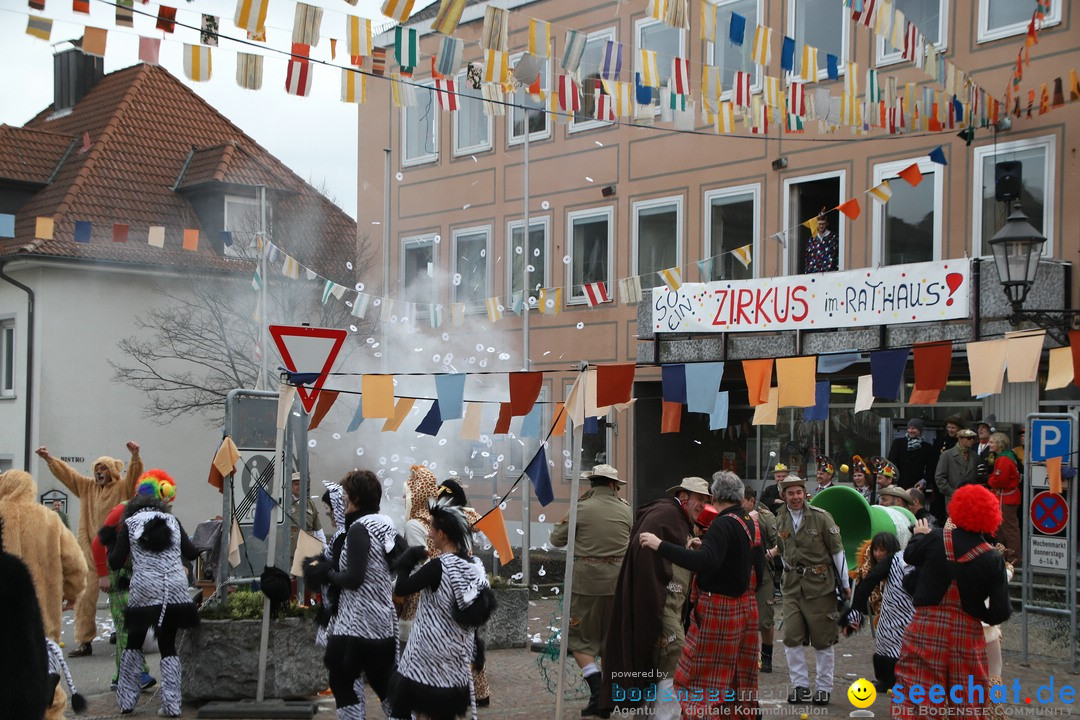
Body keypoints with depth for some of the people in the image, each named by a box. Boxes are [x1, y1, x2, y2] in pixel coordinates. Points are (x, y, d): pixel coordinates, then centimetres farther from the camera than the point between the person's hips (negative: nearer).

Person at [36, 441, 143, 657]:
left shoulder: (122, 487, -1)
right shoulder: (87, 487, 12)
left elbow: (134, 474, -18)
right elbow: (67, 473, 16)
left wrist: (135, 455, -36)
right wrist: (48, 458, 8)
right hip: (90, 552, 4)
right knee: (85, 597, -2)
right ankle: (84, 642, 1)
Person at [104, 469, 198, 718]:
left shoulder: (129, 523, 5)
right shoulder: (172, 521, 11)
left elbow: (116, 562, 3)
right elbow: (191, 553, 16)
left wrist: (109, 544, 22)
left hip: (144, 591, -2)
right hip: (175, 589, 2)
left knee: (134, 642, 16)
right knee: (168, 645, 8)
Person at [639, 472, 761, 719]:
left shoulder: (724, 524, -19)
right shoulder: (750, 522, 8)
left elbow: (706, 562, -35)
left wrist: (660, 545, -35)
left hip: (719, 609, -9)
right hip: (745, 605, 9)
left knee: (702, 679, -3)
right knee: (740, 677, 16)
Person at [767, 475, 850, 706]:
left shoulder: (821, 517, -9)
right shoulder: (781, 520, 5)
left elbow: (837, 550, -5)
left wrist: (845, 584, -3)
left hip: (819, 583, -4)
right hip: (792, 585, 4)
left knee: (823, 639, 4)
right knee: (791, 637, -3)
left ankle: (824, 687, 16)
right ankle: (800, 685, 8)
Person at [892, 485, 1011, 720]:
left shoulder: (934, 540, -11)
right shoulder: (993, 559, -9)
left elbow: (909, 556, 12)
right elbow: (1001, 612, -8)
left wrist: (920, 535, 32)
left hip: (926, 630, -1)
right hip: (967, 636, 1)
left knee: (912, 700, 4)